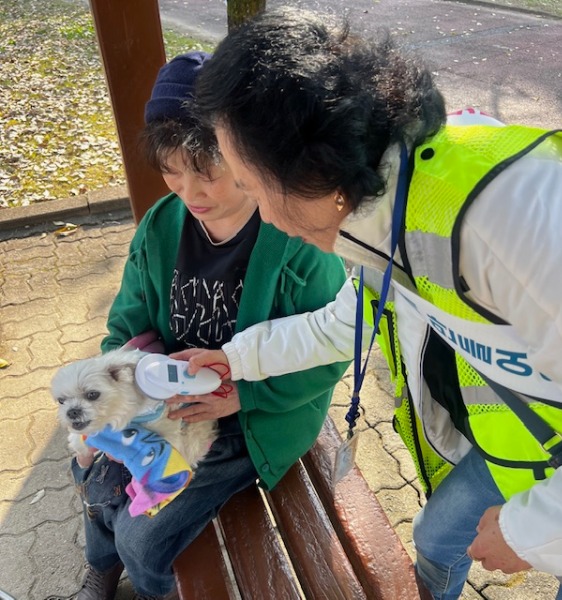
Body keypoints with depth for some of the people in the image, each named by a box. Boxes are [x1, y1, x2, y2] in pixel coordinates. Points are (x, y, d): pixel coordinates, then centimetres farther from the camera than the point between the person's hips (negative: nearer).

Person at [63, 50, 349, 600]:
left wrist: (242, 393, -28)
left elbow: (330, 355, -20)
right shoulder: (161, 227, -9)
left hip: (255, 422, -5)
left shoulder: (298, 244, -26)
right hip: (167, 404, 5)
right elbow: (127, 325, 0)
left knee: (143, 538, -6)